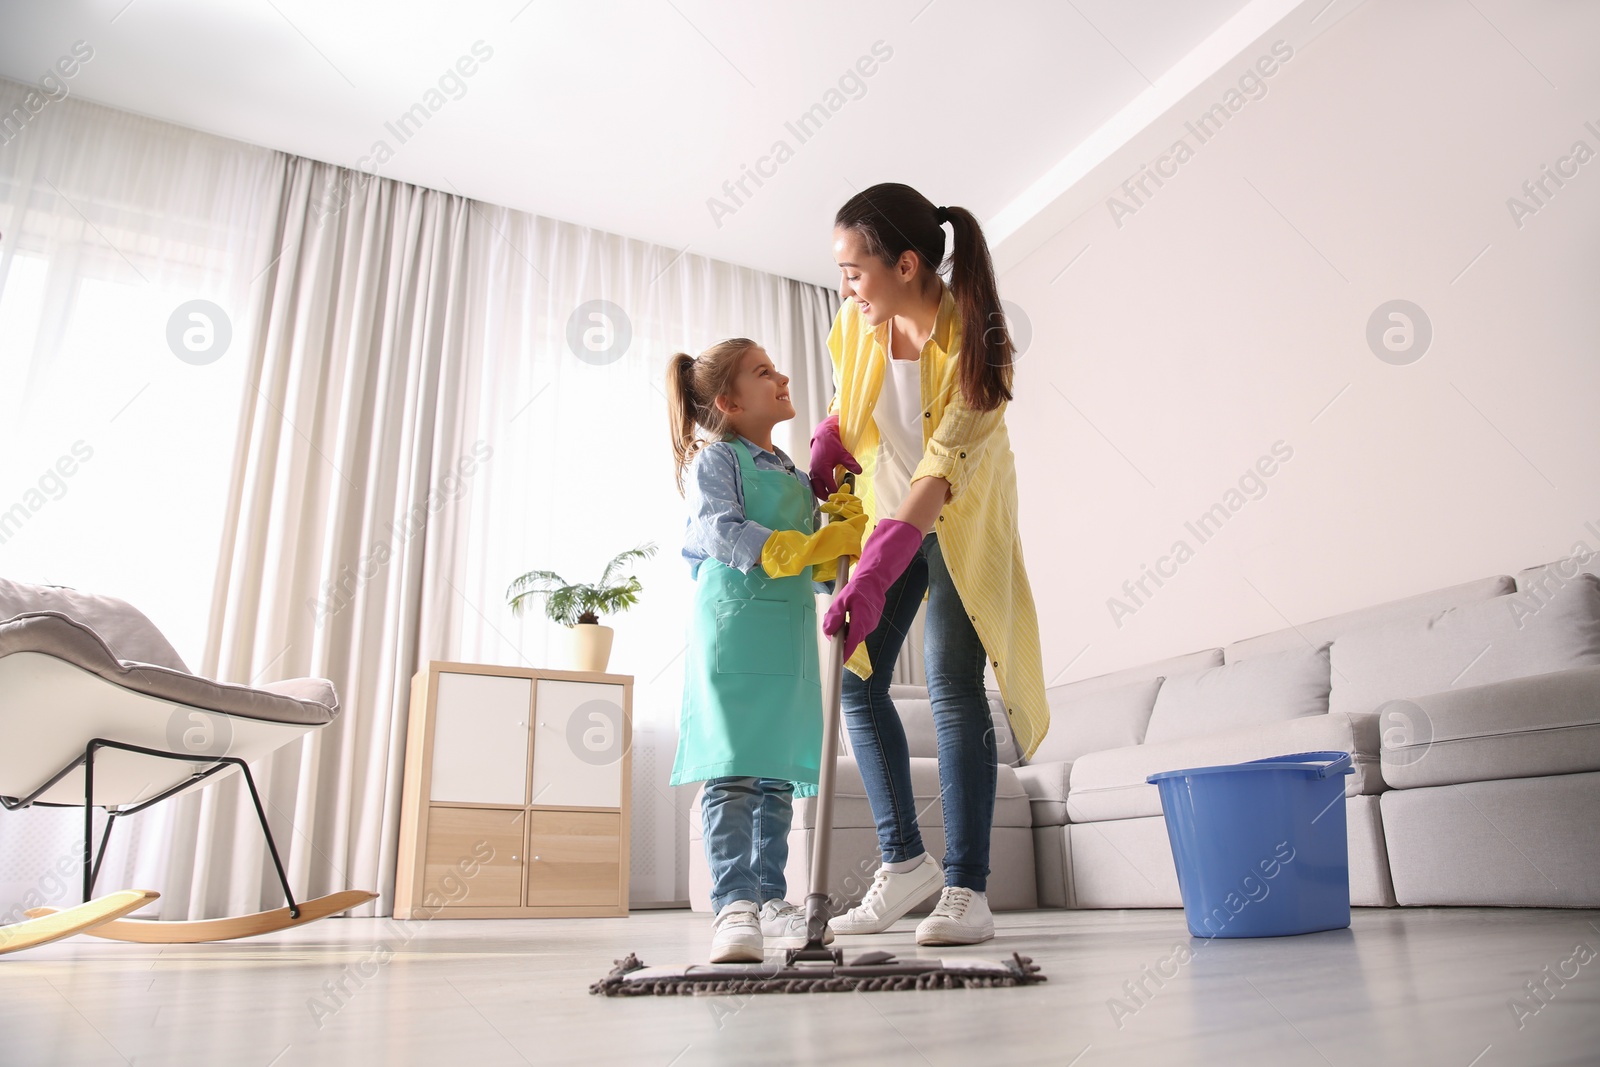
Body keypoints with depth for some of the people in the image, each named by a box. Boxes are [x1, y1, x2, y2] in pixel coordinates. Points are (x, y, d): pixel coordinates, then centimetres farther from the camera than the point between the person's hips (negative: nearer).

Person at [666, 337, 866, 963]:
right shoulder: (716, 459, 2)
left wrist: (840, 532, 2)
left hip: (790, 629, 7)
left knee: (779, 772, 8)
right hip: (733, 623, -7)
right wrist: (799, 548, -22)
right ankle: (734, 905, -8)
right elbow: (720, 529, -15)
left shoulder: (794, 474, 23)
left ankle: (770, 901, 16)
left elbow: (812, 560, 21)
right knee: (733, 770, -11)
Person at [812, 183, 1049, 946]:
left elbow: (940, 474, -34)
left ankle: (967, 890, -5)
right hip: (884, 513, 6)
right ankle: (904, 859, 11)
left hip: (959, 522, -5)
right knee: (856, 678, 0)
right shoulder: (856, 325, -10)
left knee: (953, 685, -14)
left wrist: (871, 577, -42)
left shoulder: (975, 343, -26)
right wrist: (815, 477, -7)